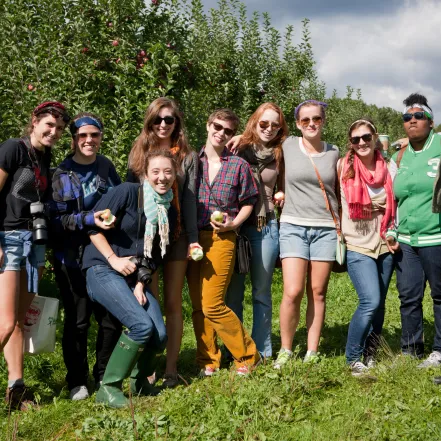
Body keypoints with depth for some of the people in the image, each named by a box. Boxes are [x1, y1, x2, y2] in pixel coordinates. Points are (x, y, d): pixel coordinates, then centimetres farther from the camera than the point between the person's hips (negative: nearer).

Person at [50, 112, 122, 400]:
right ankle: (77, 381, 18)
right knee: (77, 320, 3)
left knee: (112, 318, 3)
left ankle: (104, 375, 22)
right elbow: (58, 219, -12)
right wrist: (90, 219, -24)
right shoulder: (62, 175, -5)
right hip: (73, 257, -3)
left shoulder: (107, 167, 6)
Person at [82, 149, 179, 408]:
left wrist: (141, 285, -1)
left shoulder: (170, 211, 8)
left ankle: (141, 381, 19)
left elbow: (155, 256, 11)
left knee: (160, 335, -10)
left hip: (136, 278, 6)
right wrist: (114, 259, -14)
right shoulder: (128, 192, -11)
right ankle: (108, 388, -9)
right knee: (142, 326, -24)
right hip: (103, 270, -6)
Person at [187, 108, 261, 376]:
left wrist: (233, 223, -8)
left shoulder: (238, 165, 3)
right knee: (198, 305, 6)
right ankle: (208, 361, 18)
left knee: (212, 305, -9)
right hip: (192, 237, 3)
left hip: (221, 238, -3)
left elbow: (249, 202, 9)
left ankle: (247, 356, 8)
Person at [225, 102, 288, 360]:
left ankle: (262, 352, 17)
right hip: (235, 226, -1)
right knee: (233, 291, 4)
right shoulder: (237, 150, 1)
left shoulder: (279, 155, 7)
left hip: (266, 228, 1)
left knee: (262, 292, 8)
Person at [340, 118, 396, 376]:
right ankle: (353, 358, 1)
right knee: (371, 302, -15)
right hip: (358, 246, -3)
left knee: (378, 304, 7)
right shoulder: (344, 168, -5)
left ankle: (370, 355, 24)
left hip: (385, 246, 3)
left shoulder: (388, 168, 2)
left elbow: (397, 203, 12)